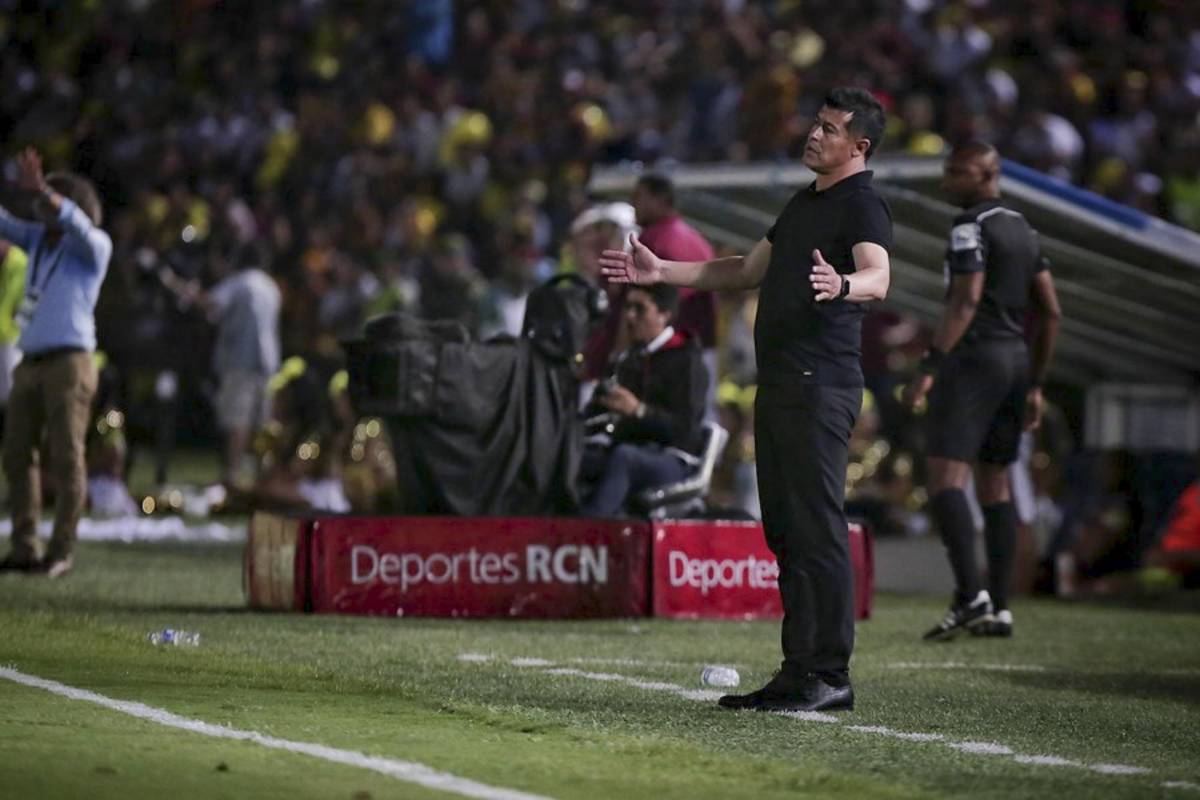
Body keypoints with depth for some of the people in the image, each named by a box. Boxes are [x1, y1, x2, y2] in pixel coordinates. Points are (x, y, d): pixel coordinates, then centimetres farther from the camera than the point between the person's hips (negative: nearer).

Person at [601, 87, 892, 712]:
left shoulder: (862, 205, -7)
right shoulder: (804, 202, 22)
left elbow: (878, 275, -26)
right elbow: (748, 271, 32)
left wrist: (842, 285, -48)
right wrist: (661, 272, 29)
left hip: (821, 385, -10)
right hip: (778, 383, 10)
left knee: (818, 530, -11)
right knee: (785, 531, 9)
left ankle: (831, 676, -9)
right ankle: (799, 670, 13)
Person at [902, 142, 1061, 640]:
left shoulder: (971, 227, -9)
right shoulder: (1022, 230, 17)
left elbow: (966, 301, -20)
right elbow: (1050, 311, 18)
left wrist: (929, 367, -23)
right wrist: (1035, 385, 22)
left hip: (973, 357, -9)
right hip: (1016, 359, 9)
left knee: (944, 476, -13)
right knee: (994, 484, 12)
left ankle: (970, 595, -27)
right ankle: (999, 608, 10)